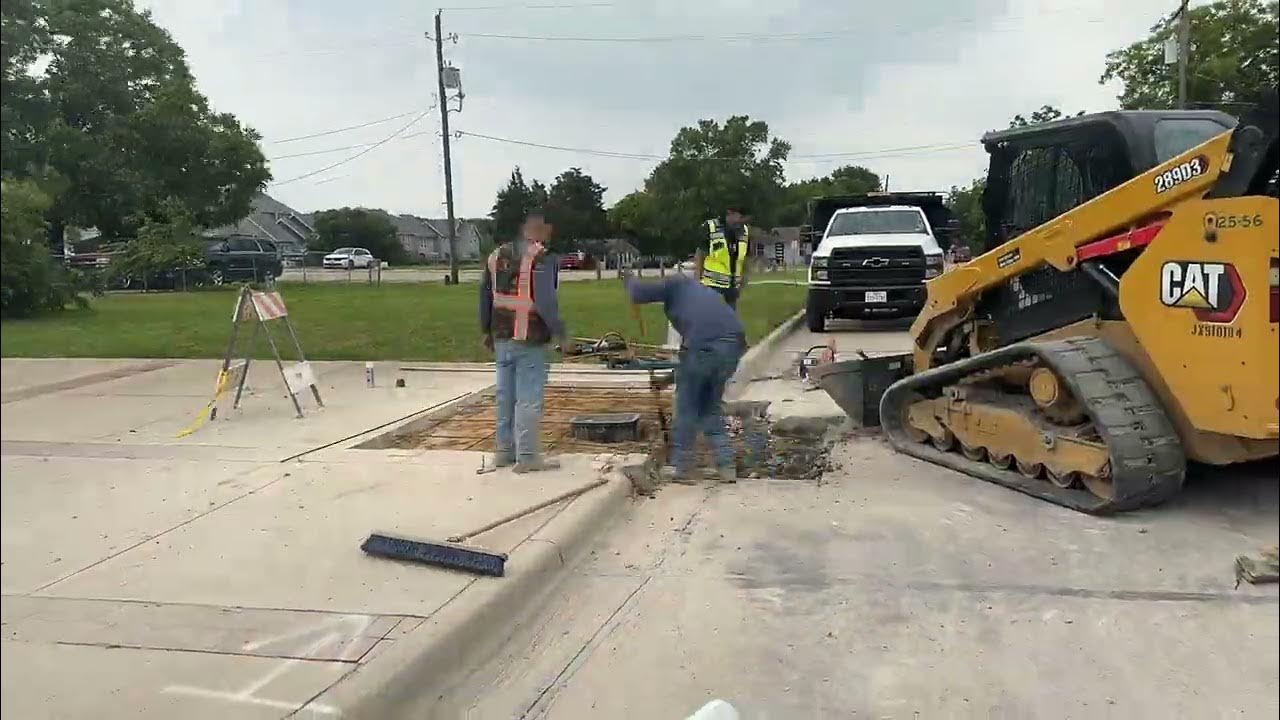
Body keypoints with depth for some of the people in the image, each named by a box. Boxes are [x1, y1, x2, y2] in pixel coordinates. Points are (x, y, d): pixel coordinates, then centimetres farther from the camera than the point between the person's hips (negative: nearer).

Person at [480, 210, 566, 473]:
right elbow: (545, 301, -21)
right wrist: (560, 333, -12)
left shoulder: (497, 255, 11)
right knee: (528, 398, -1)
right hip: (530, 339, -7)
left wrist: (487, 330, 24)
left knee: (506, 395, 15)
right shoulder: (541, 258, -13)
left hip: (502, 337, 7)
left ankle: (504, 450, 24)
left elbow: (485, 296, 16)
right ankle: (526, 456, 3)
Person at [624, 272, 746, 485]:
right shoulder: (703, 290, 36)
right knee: (711, 408, 21)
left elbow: (639, 294, 6)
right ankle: (726, 466, 19)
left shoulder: (676, 284, 17)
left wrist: (629, 280, 31)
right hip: (734, 344, 6)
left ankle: (683, 469, 16)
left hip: (703, 345, -6)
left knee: (687, 407, 10)